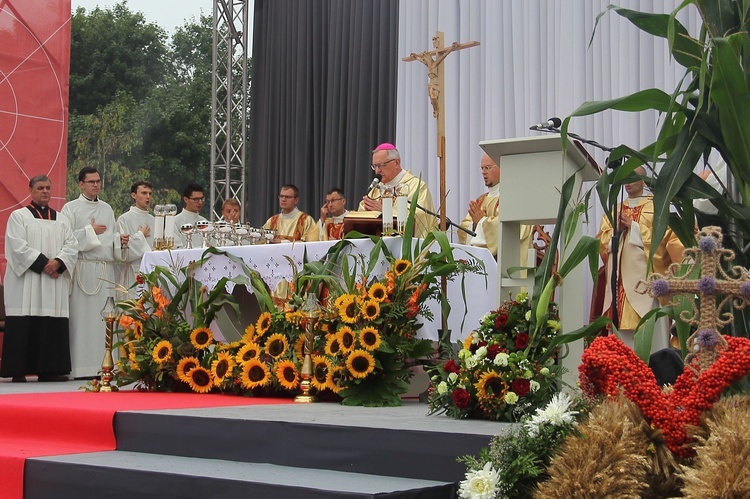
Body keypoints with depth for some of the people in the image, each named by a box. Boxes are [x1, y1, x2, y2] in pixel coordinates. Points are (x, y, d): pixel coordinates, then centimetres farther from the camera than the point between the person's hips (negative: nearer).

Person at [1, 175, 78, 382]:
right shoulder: (19, 216, 5)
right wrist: (43, 263, -14)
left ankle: (49, 369, 2)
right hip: (26, 281, -4)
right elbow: (18, 246, -7)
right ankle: (18, 370, -5)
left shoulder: (61, 219, 17)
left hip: (54, 281, 4)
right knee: (24, 326, -8)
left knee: (54, 325, -1)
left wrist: (58, 262, -12)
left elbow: (71, 246, 7)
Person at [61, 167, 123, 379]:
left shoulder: (107, 209, 19)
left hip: (106, 269, 5)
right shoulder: (71, 208, 3)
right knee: (83, 316, -8)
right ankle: (83, 367, -7)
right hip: (83, 269, -5)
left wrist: (120, 240, 0)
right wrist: (90, 231, -8)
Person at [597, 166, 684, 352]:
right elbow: (602, 241, 14)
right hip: (620, 279, 4)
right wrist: (616, 229, -4)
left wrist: (633, 227, -8)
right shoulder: (614, 211, 22)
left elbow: (662, 238, -6)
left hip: (646, 278, -4)